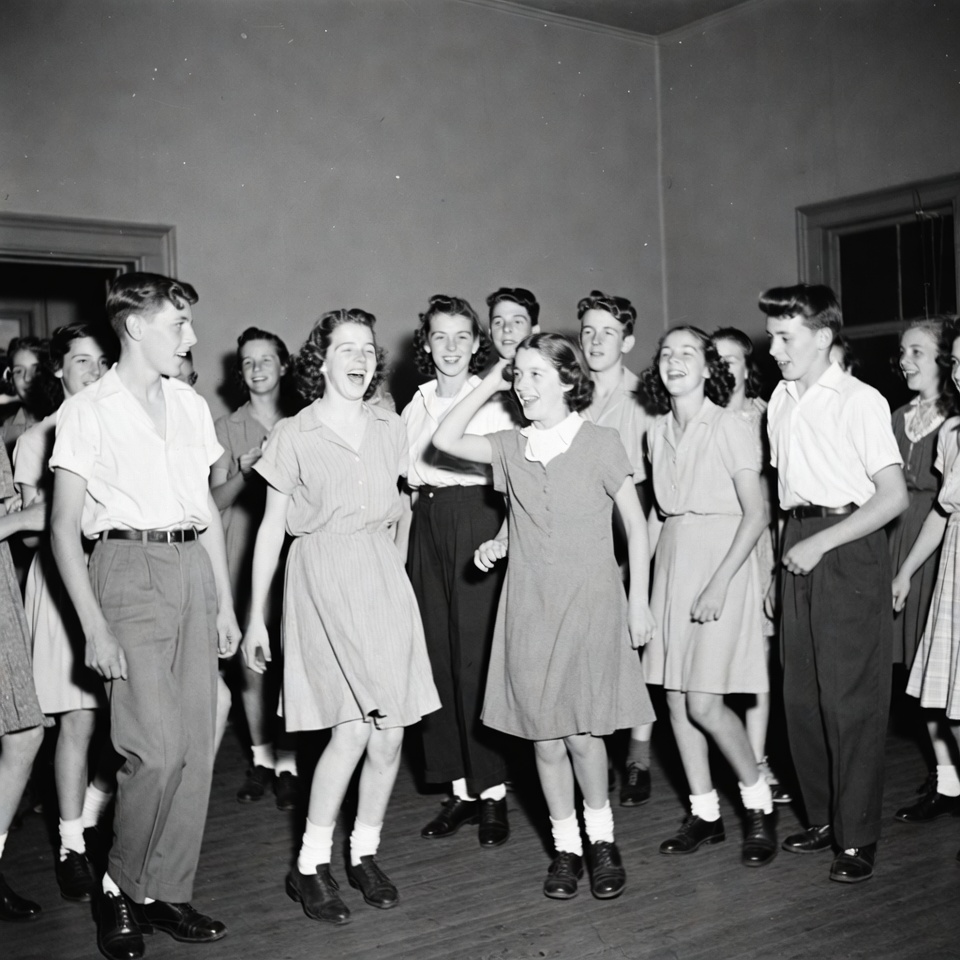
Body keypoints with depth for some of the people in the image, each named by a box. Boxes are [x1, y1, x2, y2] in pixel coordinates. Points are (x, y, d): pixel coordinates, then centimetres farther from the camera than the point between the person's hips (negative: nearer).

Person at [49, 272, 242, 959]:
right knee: (157, 749, -11)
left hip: (193, 569, 5)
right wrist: (95, 626, -11)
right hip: (129, 568, -5)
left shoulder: (192, 406, 13)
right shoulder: (87, 411, -2)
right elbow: (65, 528, -4)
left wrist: (225, 603, 14)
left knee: (196, 748, 4)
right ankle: (121, 889, 11)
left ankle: (167, 893, 18)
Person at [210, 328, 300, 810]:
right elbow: (216, 499, 7)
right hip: (244, 551, 1)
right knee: (249, 660, 2)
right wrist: (243, 472, -10)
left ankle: (287, 761, 2)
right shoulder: (227, 427, 11)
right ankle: (261, 757, 16)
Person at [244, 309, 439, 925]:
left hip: (383, 578, 4)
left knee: (390, 732, 1)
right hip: (322, 578, -4)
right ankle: (311, 867, 1)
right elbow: (272, 528, 3)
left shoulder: (389, 428, 10)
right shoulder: (293, 435, 1)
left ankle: (366, 853, 20)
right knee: (355, 725, -14)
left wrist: (391, 568, 14)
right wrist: (254, 617, 2)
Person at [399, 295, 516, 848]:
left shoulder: (493, 401, -1)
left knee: (477, 655, -6)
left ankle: (492, 791, 5)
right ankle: (460, 788, 14)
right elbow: (406, 484, 15)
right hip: (428, 527, 5)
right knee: (438, 653, 4)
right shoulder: (415, 406, 13)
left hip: (479, 522, -5)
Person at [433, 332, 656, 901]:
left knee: (581, 730, -5)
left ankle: (601, 839, 18)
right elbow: (445, 441, 3)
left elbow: (636, 526, 0)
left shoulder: (601, 444, -4)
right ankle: (566, 847, 21)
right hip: (529, 606, 4)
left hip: (590, 603, -3)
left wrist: (639, 602, -3)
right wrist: (490, 385, 4)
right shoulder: (511, 448, 7)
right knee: (543, 733, 6)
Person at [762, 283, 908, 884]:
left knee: (851, 697, -1)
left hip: (849, 547, -6)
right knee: (802, 694, 10)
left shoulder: (860, 401, -8)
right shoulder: (781, 402, 11)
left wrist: (820, 543, -14)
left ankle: (859, 837, 10)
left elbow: (894, 497, -12)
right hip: (798, 549, 6)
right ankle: (824, 817, 25)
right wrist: (792, 544, 0)